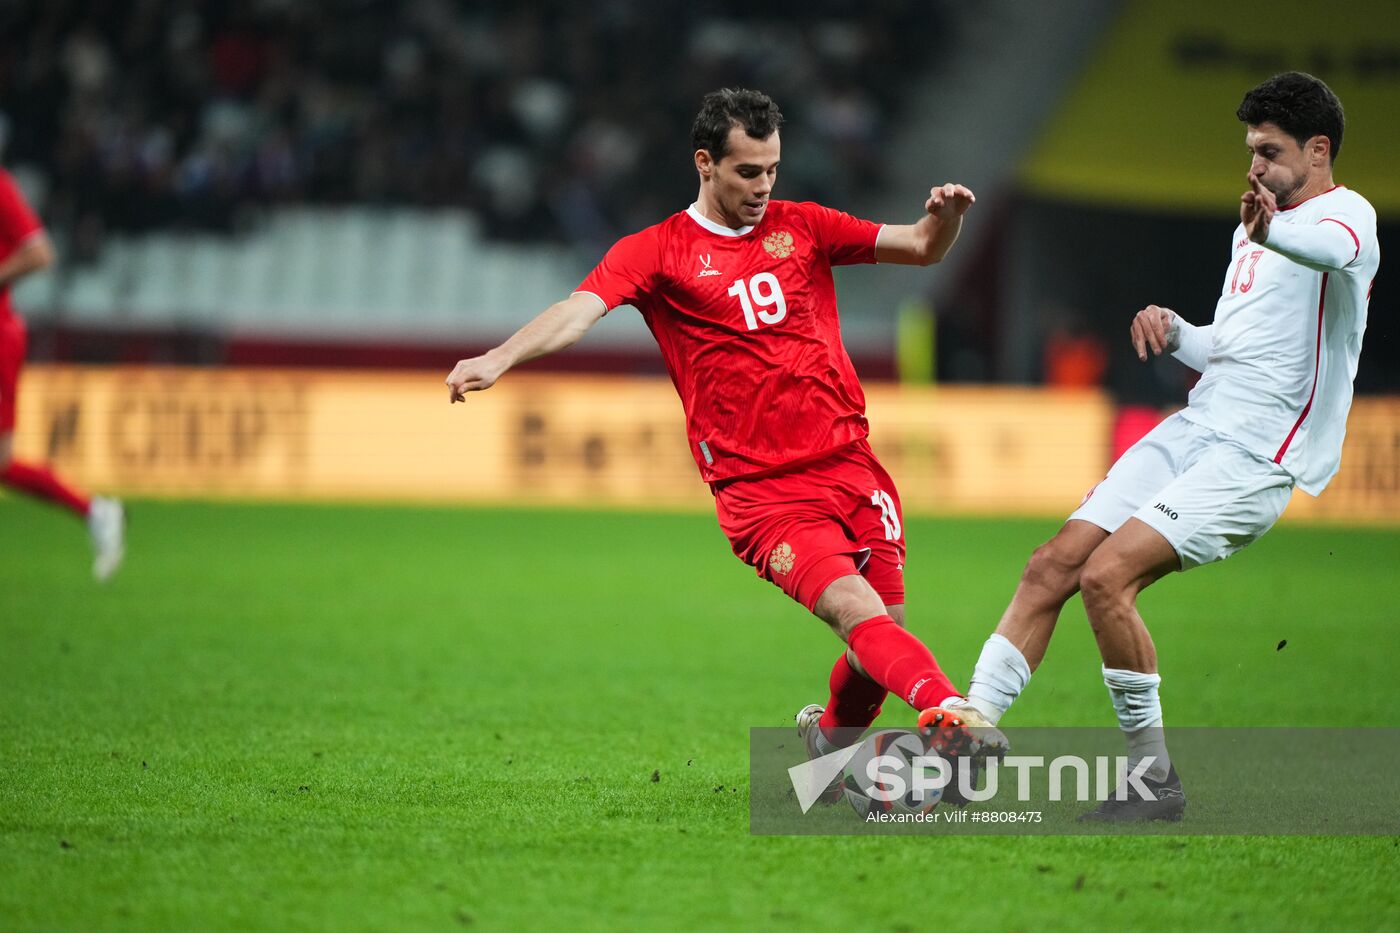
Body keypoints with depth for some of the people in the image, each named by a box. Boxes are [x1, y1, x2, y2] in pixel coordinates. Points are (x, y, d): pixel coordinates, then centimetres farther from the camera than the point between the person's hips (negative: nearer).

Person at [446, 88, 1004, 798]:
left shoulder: (801, 227, 14)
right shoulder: (657, 251, 2)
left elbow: (920, 249, 16)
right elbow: (581, 309, -13)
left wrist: (946, 216, -8)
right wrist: (500, 358, -30)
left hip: (850, 465, 5)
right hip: (760, 492, -5)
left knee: (884, 633, 1)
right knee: (856, 610, -24)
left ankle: (828, 741, 28)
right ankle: (948, 712, -44)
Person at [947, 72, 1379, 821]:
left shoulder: (1347, 213, -7)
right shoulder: (1252, 231, 22)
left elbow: (1334, 248, -34)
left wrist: (1272, 232, -58)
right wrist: (1173, 332, 8)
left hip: (1256, 458, -8)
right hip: (1194, 428, 9)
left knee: (1106, 575, -22)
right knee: (1052, 567, -3)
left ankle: (1155, 782, -11)